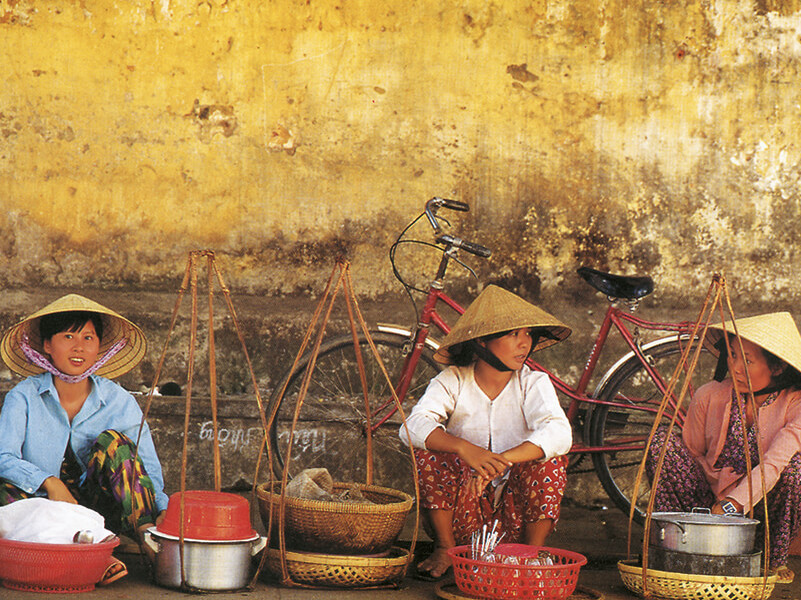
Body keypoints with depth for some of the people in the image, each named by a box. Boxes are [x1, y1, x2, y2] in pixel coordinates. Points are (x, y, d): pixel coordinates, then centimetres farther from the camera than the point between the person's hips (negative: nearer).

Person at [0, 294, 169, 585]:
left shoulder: (119, 402, 0)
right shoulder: (23, 397, -2)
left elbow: (149, 470, -3)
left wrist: (163, 510, -24)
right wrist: (50, 483, -32)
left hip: (99, 512, 1)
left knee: (112, 442, -20)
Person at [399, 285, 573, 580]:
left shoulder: (534, 383, -7)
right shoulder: (453, 382, -7)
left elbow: (559, 433, -27)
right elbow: (414, 426, -25)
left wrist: (500, 461, -43)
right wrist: (465, 449, -44)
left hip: (515, 516, 0)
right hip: (463, 512, 0)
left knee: (548, 459, -25)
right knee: (429, 452, -23)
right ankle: (445, 549, -3)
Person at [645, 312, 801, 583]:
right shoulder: (708, 396, -5)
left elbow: (774, 465, -26)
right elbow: (692, 454, 5)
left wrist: (731, 505, -37)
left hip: (761, 510, -2)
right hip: (710, 503, 2)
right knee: (662, 440, -17)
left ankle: (775, 559, -9)